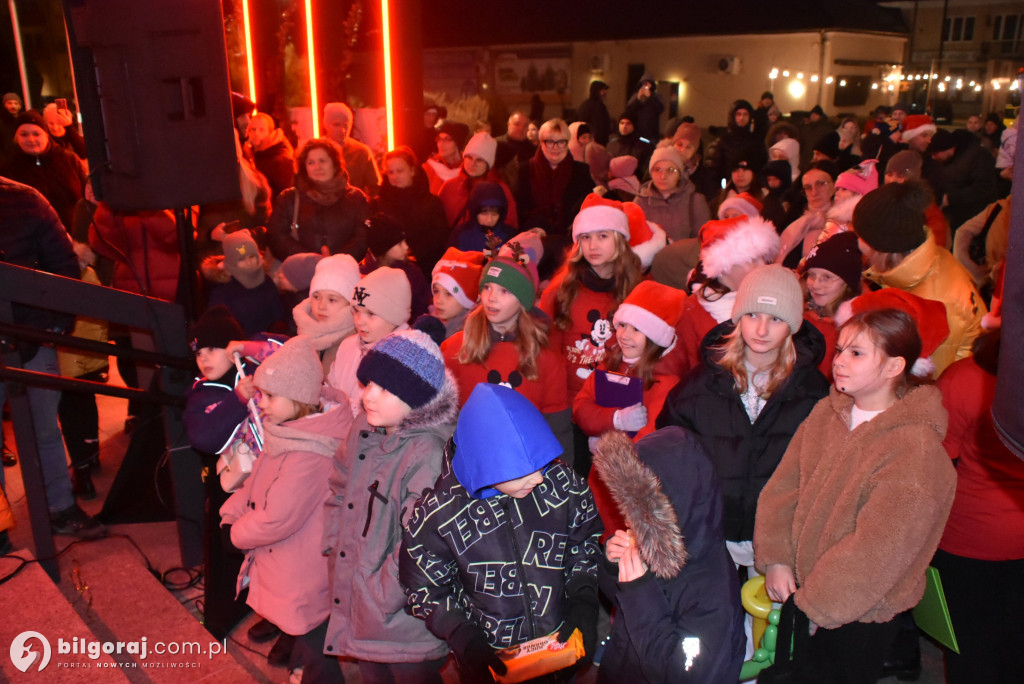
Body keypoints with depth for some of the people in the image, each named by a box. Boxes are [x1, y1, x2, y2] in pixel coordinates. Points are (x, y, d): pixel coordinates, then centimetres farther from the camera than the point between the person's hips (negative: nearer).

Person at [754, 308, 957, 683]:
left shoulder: (916, 448, -21)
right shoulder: (826, 413, -2)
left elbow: (879, 547, -23)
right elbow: (782, 486, 0)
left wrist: (815, 603, -17)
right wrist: (776, 559, -9)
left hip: (862, 612, -5)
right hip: (800, 588, 6)